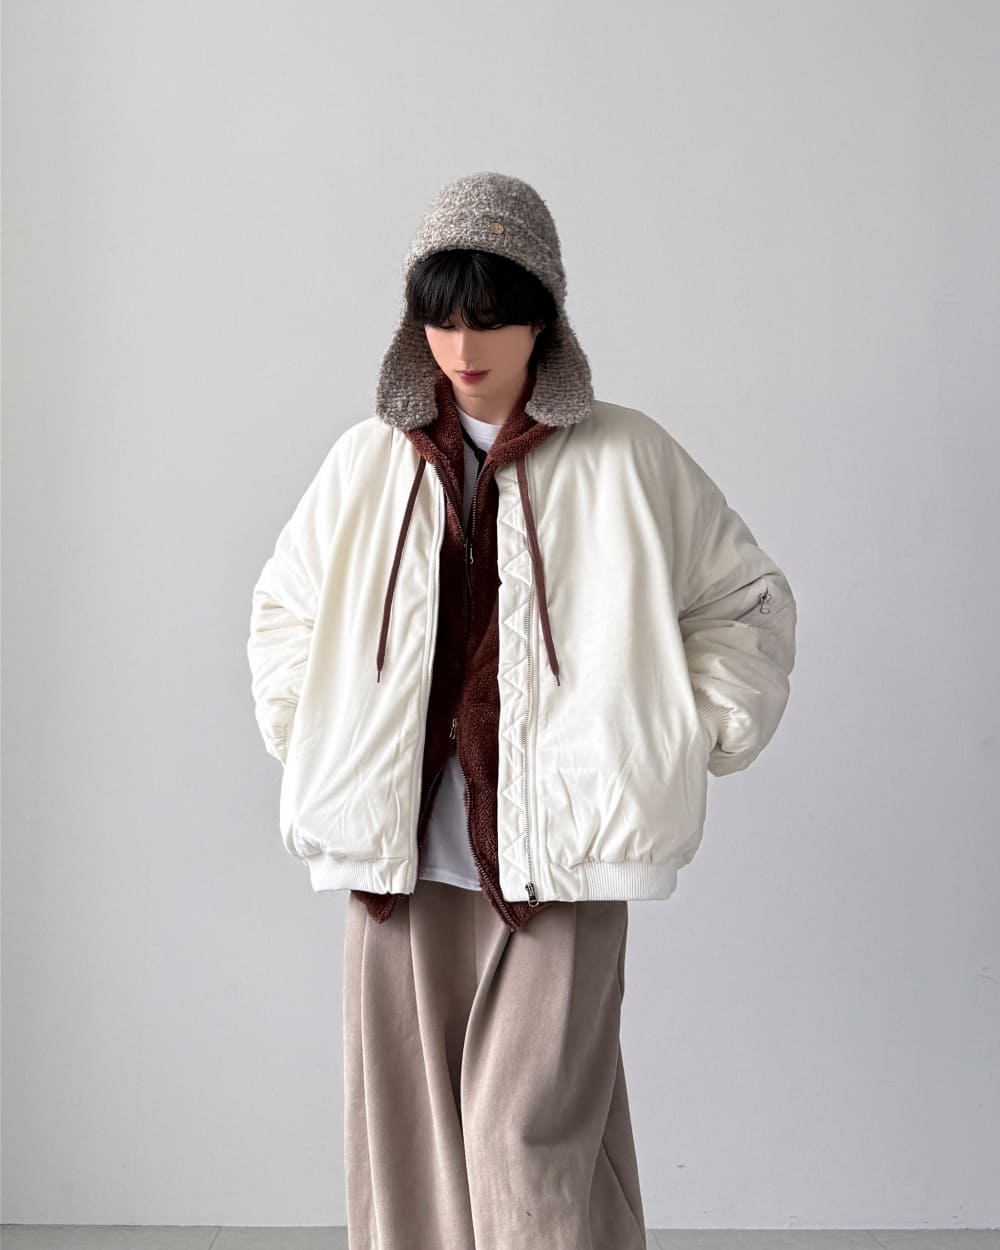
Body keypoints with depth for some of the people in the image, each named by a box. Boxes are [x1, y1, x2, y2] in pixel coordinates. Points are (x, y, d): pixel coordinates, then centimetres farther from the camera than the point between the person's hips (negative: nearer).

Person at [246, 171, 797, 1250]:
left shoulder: (624, 460, 1)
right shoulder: (368, 463, 8)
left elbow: (749, 597, 10)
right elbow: (282, 607, 23)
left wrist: (688, 733, 2)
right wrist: (307, 736, 13)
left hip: (556, 856, -3)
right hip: (403, 851, 3)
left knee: (533, 1132, -6)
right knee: (409, 1122, 7)